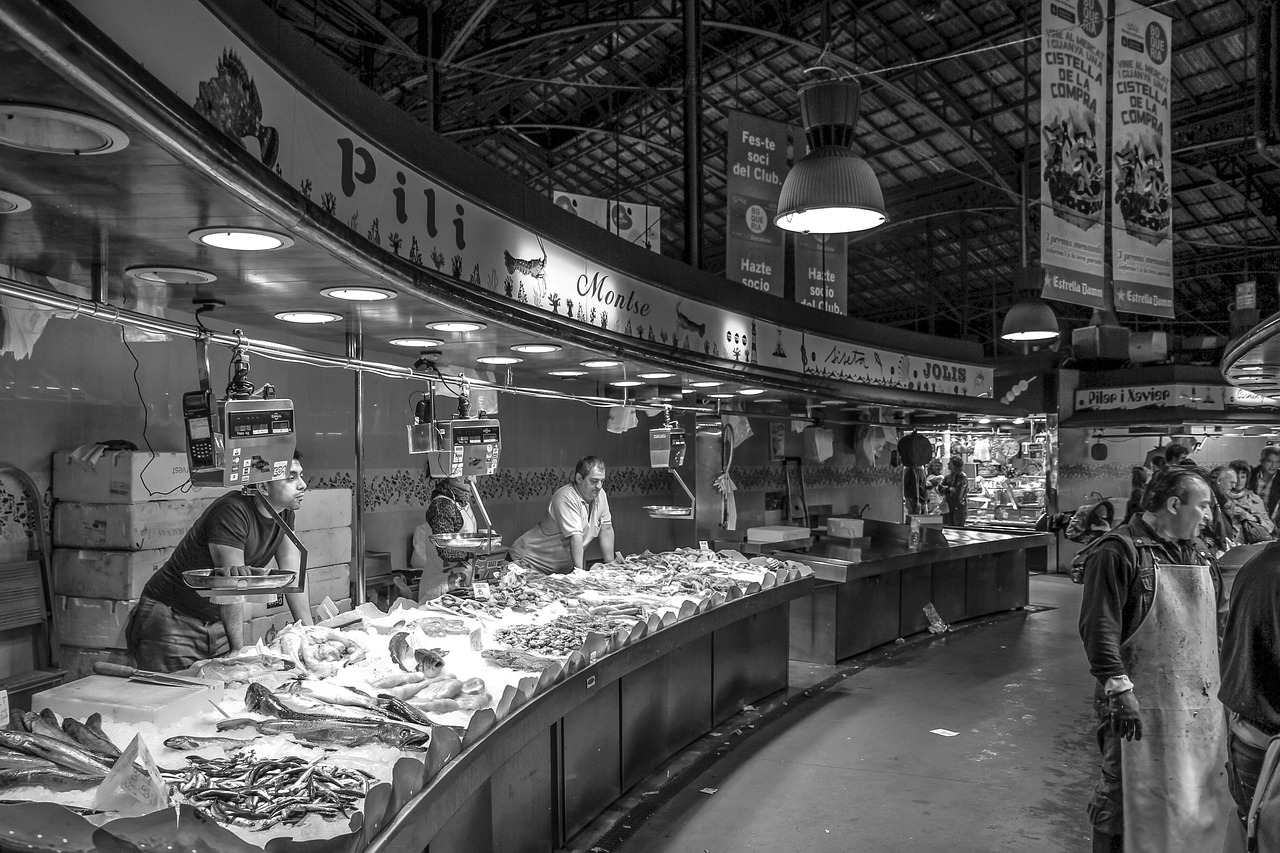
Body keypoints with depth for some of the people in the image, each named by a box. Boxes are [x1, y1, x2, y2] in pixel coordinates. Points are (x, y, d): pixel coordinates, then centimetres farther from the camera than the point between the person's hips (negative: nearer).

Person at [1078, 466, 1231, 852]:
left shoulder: (1201, 551, 12)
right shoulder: (1119, 550, -12)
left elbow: (1217, 618, 22)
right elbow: (1099, 626, -17)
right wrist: (1119, 688, -22)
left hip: (1201, 702, 7)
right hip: (1142, 704, -7)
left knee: (1201, 798, 14)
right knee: (1123, 793, 3)